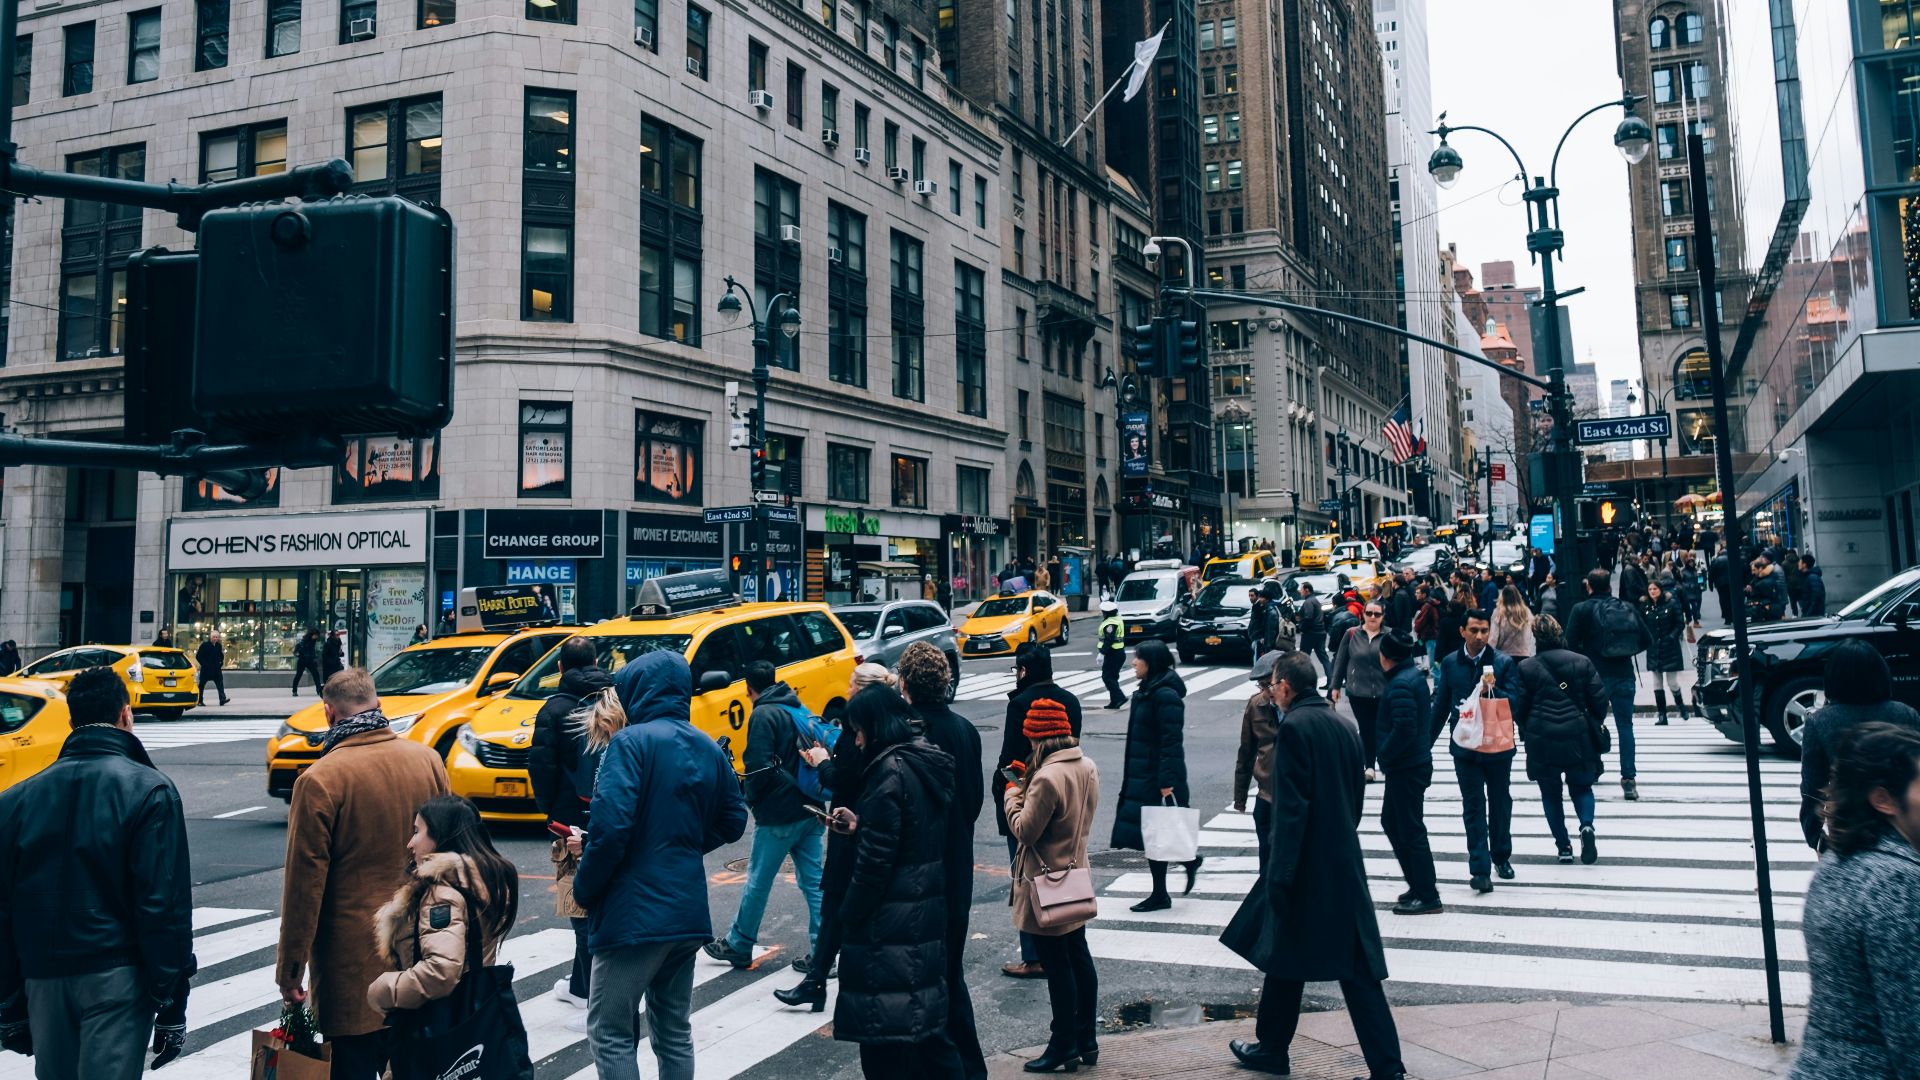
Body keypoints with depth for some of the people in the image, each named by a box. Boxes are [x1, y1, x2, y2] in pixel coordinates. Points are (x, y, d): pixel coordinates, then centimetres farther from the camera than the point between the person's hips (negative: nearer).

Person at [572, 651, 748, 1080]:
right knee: (674, 1030, 17)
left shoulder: (631, 742, -12)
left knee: (611, 1032, 4)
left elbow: (611, 825, -21)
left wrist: (584, 888, -7)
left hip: (635, 912, -7)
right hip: (689, 911, 7)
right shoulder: (708, 748, 9)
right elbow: (732, 822, 16)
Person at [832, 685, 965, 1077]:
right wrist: (860, 824, 14)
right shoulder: (930, 762, 9)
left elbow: (875, 861, -18)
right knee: (928, 1023, 17)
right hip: (930, 913, 9)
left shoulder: (891, 771, -18)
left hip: (891, 924, -9)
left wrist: (848, 914, -8)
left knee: (884, 1035, 1)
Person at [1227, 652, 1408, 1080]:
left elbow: (1291, 808, -19)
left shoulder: (1295, 727, -15)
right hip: (1346, 865, 7)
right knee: (1358, 969, 8)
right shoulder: (1344, 726, 9)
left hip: (1307, 867, -7)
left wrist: (1279, 875, -18)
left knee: (1286, 962, 11)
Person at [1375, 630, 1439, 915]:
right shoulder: (1415, 674, 9)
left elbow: (1403, 729, -28)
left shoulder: (1400, 684, -21)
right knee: (1390, 821, 19)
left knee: (1411, 830, 0)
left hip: (1406, 769, -10)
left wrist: (1384, 756, -15)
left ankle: (1427, 896, 9)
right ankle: (1418, 886, 27)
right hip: (1414, 763, 10)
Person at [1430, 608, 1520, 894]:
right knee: (1473, 807, -1)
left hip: (1498, 745, 0)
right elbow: (1441, 705, 7)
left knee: (1500, 803, 15)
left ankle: (1501, 857, 35)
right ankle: (1480, 869, -1)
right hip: (1465, 746, 0)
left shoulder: (1503, 662, -6)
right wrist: (1426, 742, 8)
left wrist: (1492, 690, -28)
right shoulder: (1450, 663, 0)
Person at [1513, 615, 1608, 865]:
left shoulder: (1526, 667, -5)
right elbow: (1599, 699, 0)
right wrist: (1594, 725, 18)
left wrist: (1525, 733, 15)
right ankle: (1586, 825, -10)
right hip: (1577, 737, 1)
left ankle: (1563, 845, 12)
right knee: (1581, 786, 17)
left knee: (1550, 793, 12)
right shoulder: (1582, 662, -2)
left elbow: (1519, 707, -1)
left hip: (1541, 740, -1)